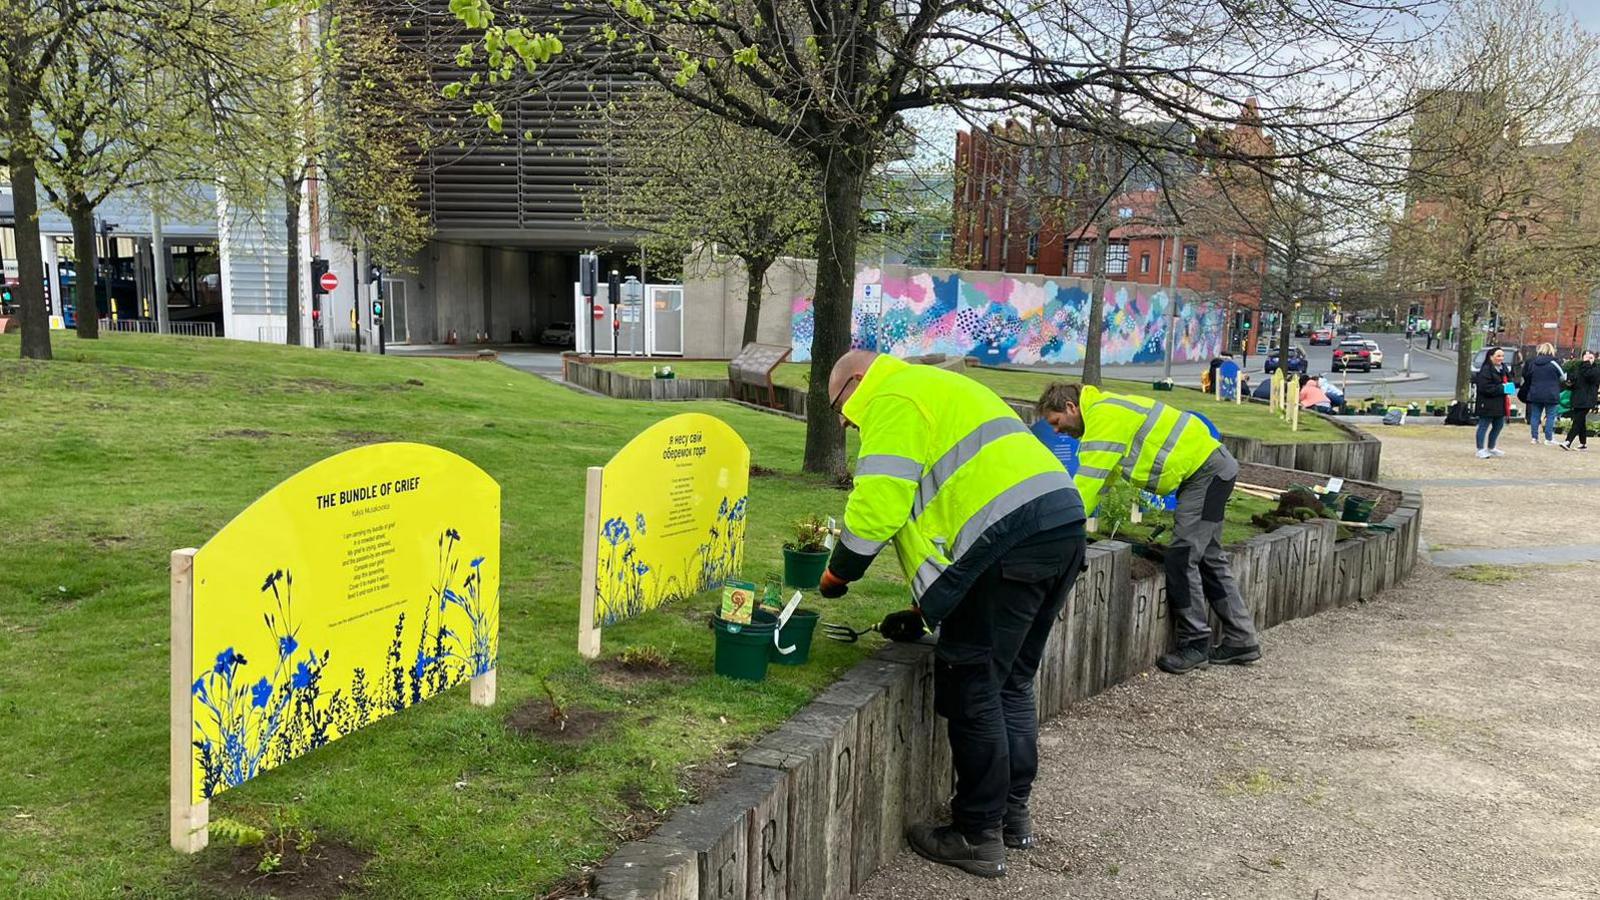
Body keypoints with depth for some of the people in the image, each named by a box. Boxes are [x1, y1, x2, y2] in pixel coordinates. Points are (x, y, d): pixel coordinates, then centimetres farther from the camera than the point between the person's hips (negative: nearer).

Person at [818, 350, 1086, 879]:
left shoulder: (891, 400, 1)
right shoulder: (937, 388, 31)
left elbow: (880, 500, -11)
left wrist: (837, 572, 4)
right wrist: (931, 601, 30)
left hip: (1012, 536, -10)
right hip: (1063, 521, 10)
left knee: (970, 686, -1)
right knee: (1012, 680, 19)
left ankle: (979, 838, 7)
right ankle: (1013, 813, 29)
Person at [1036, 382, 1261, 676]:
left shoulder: (1103, 415, -20)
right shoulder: (1106, 410, 11)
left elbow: (1089, 479, -23)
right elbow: (1097, 478, 11)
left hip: (1205, 471, -11)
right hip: (1210, 467, 11)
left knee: (1182, 557, -11)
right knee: (1207, 557, 14)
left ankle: (1195, 644, -2)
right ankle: (1241, 640, 21)